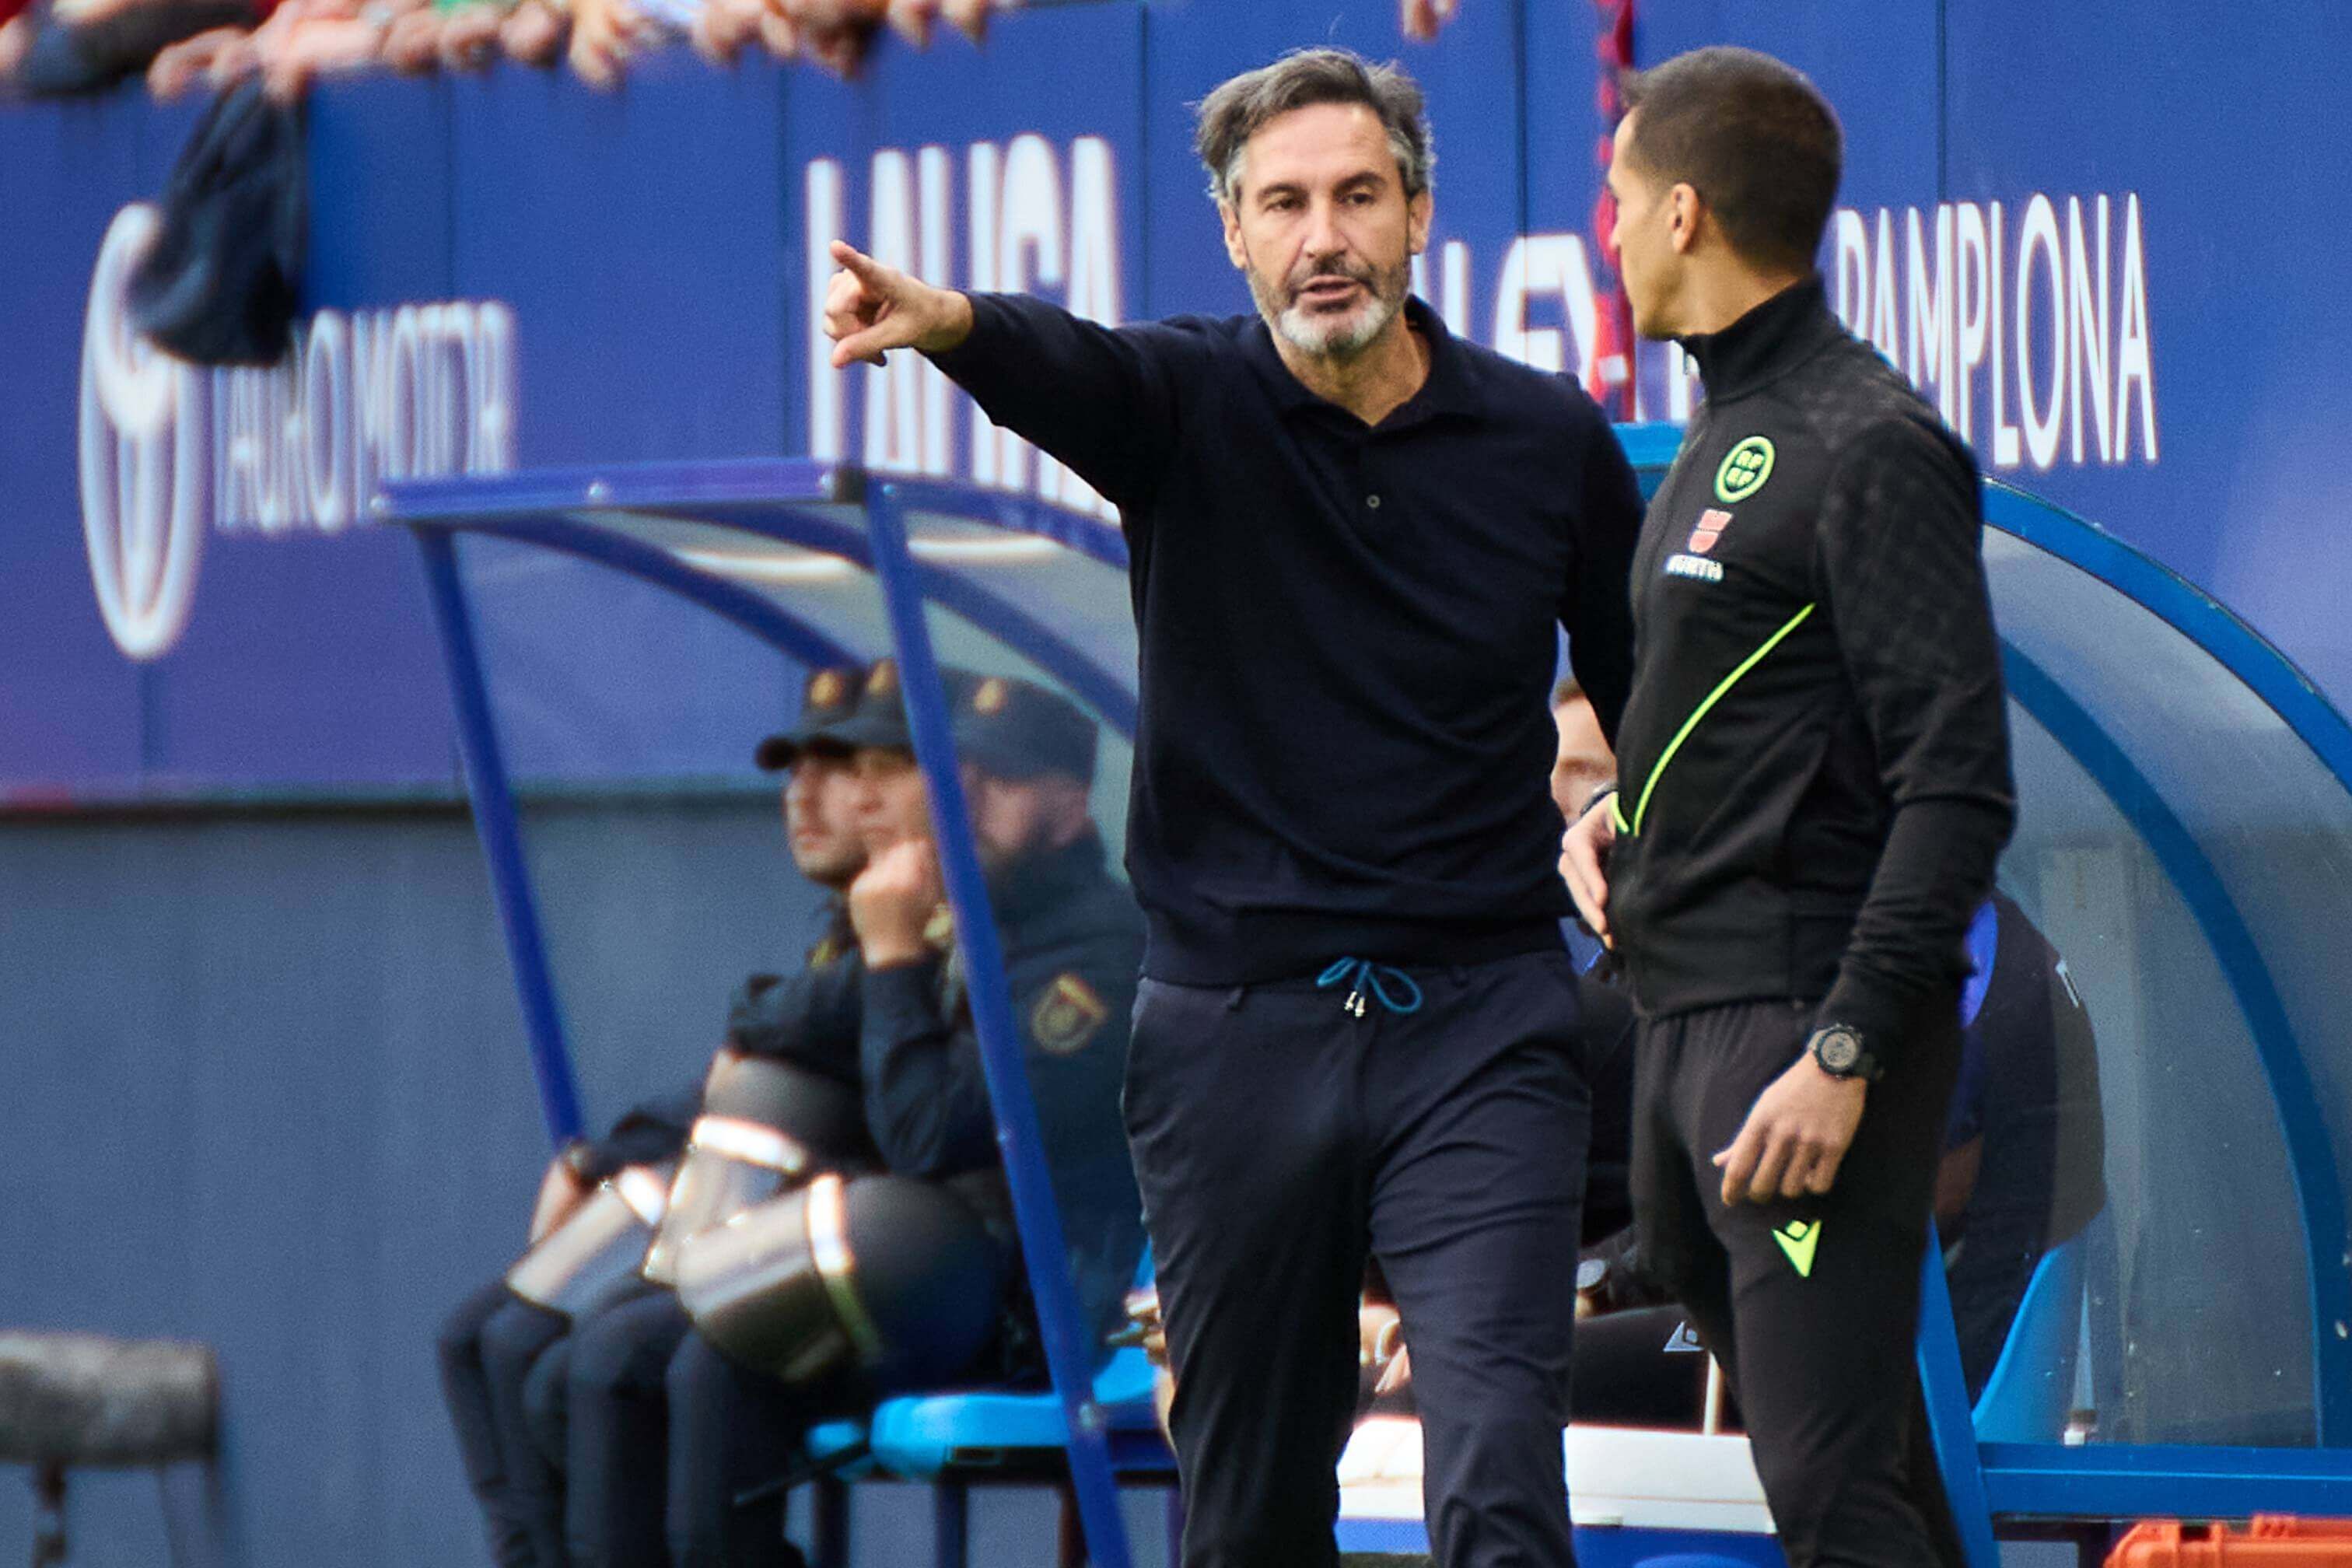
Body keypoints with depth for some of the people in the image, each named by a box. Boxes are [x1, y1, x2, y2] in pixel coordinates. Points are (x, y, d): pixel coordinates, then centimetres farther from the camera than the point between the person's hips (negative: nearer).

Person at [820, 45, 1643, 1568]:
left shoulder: (1552, 443, 3)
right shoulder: (1192, 403, -2)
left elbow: (1645, 703, 13)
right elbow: (1064, 367, -26)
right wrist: (948, 321, -49)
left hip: (1480, 1026, -1)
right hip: (1237, 1026, 1)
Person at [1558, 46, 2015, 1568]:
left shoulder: (1872, 448, -13)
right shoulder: (1726, 432, 17)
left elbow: (1958, 787, -18)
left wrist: (1844, 1053, -24)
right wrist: (1623, 809, 11)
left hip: (1808, 1015, -10)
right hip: (1687, 1016, 10)